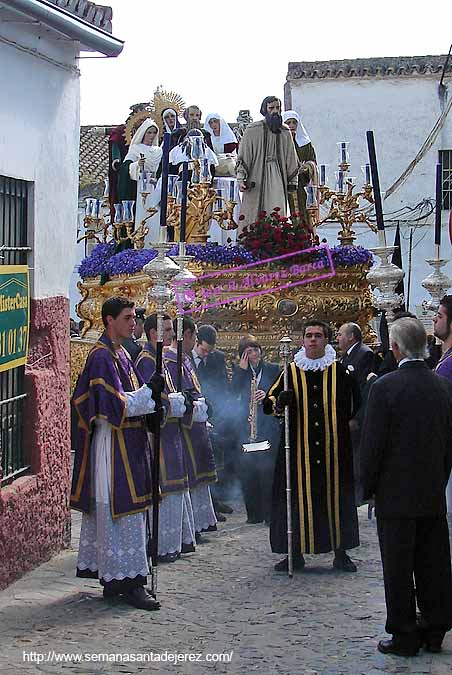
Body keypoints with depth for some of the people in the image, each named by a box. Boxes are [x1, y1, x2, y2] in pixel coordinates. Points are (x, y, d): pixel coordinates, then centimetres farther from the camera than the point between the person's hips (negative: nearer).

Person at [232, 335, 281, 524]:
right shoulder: (239, 371, 11)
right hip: (245, 427, 2)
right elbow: (233, 394, -3)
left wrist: (267, 395, -13)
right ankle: (254, 513, 8)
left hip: (268, 426, -2)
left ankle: (269, 513, -1)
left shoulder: (272, 369, 8)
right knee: (247, 471, 0)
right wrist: (242, 369, -6)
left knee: (267, 469, -8)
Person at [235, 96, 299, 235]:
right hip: (256, 178, -3)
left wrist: (293, 181, 17)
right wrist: (241, 178, -9)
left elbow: (291, 158, 20)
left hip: (277, 179, 3)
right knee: (252, 216, -6)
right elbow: (242, 156, 0)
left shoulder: (285, 132, 13)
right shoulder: (252, 130, 1)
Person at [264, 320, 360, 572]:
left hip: (334, 448, 0)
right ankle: (296, 553, 10)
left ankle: (341, 552, 15)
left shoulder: (340, 371, 3)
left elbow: (355, 405, 11)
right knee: (298, 498, 1)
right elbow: (268, 403, 6)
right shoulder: (292, 372, 6)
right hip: (299, 448, 1)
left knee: (336, 496, 4)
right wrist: (279, 402, -12)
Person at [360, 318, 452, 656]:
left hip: (396, 494, -5)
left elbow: (373, 444, -12)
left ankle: (404, 636, 8)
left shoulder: (385, 387, -14)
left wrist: (369, 485, 0)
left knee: (398, 568, 3)